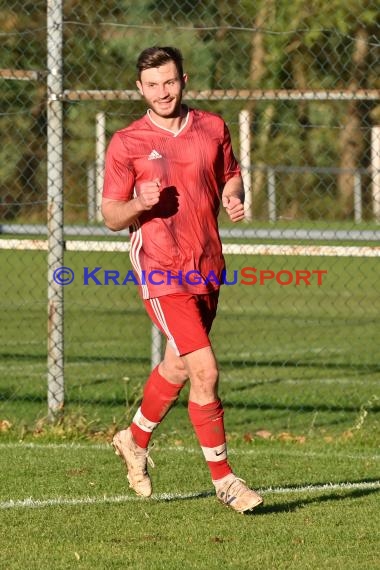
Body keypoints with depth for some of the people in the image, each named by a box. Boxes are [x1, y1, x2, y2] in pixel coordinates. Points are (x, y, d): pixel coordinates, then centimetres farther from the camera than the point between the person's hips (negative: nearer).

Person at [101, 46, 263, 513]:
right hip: (161, 273, -5)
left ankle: (135, 440, 45)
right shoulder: (126, 143, -5)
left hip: (207, 268, 5)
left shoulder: (212, 128, 5)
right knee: (205, 371, -15)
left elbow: (230, 176, 20)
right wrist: (139, 203, -23)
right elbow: (110, 216, -1)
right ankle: (223, 479, -5)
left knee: (177, 369, 19)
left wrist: (233, 198, -3)